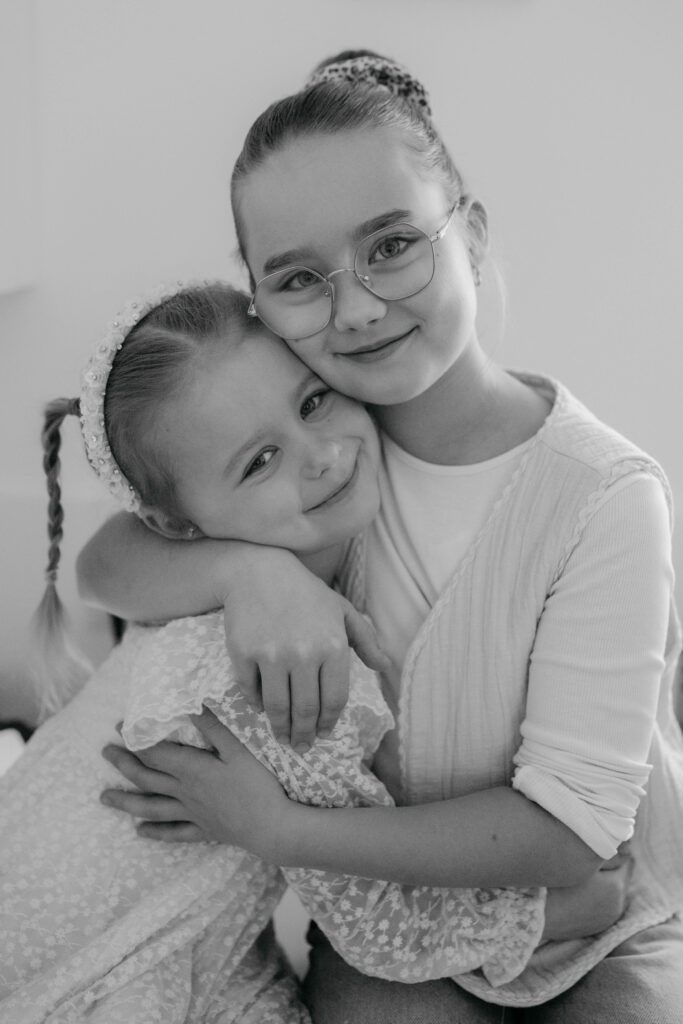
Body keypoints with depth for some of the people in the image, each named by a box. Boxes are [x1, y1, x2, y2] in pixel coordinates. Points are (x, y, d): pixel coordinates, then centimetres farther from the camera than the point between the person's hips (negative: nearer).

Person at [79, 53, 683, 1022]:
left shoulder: (605, 496, -24)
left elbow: (569, 829, -23)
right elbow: (102, 564, -8)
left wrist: (276, 830, -25)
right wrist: (246, 569, -30)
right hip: (391, 910, 2)